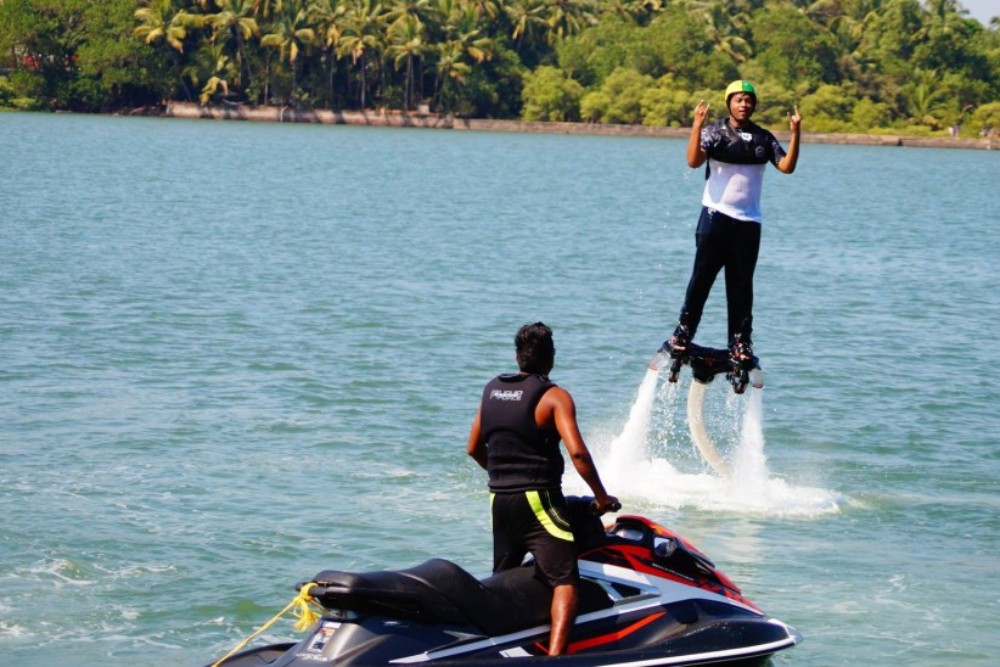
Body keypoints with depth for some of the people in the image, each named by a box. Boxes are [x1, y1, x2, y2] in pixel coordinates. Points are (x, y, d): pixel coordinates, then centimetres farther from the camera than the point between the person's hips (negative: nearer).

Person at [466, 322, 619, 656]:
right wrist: (602, 497, -8)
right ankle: (555, 655, -27)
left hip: (499, 500, 6)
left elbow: (474, 448, 19)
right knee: (565, 580, -10)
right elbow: (577, 452, -18)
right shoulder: (553, 396, -7)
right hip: (538, 499, -6)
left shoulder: (492, 390, 11)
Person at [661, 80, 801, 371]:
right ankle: (683, 333, 5)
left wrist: (795, 133, -12)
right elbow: (694, 161, -15)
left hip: (748, 221, 3)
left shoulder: (764, 138, 9)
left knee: (741, 285, 5)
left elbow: (787, 166, -2)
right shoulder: (714, 132, -1)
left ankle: (741, 343, 8)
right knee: (701, 278, -2)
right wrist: (697, 125, -24)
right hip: (715, 215, -3)